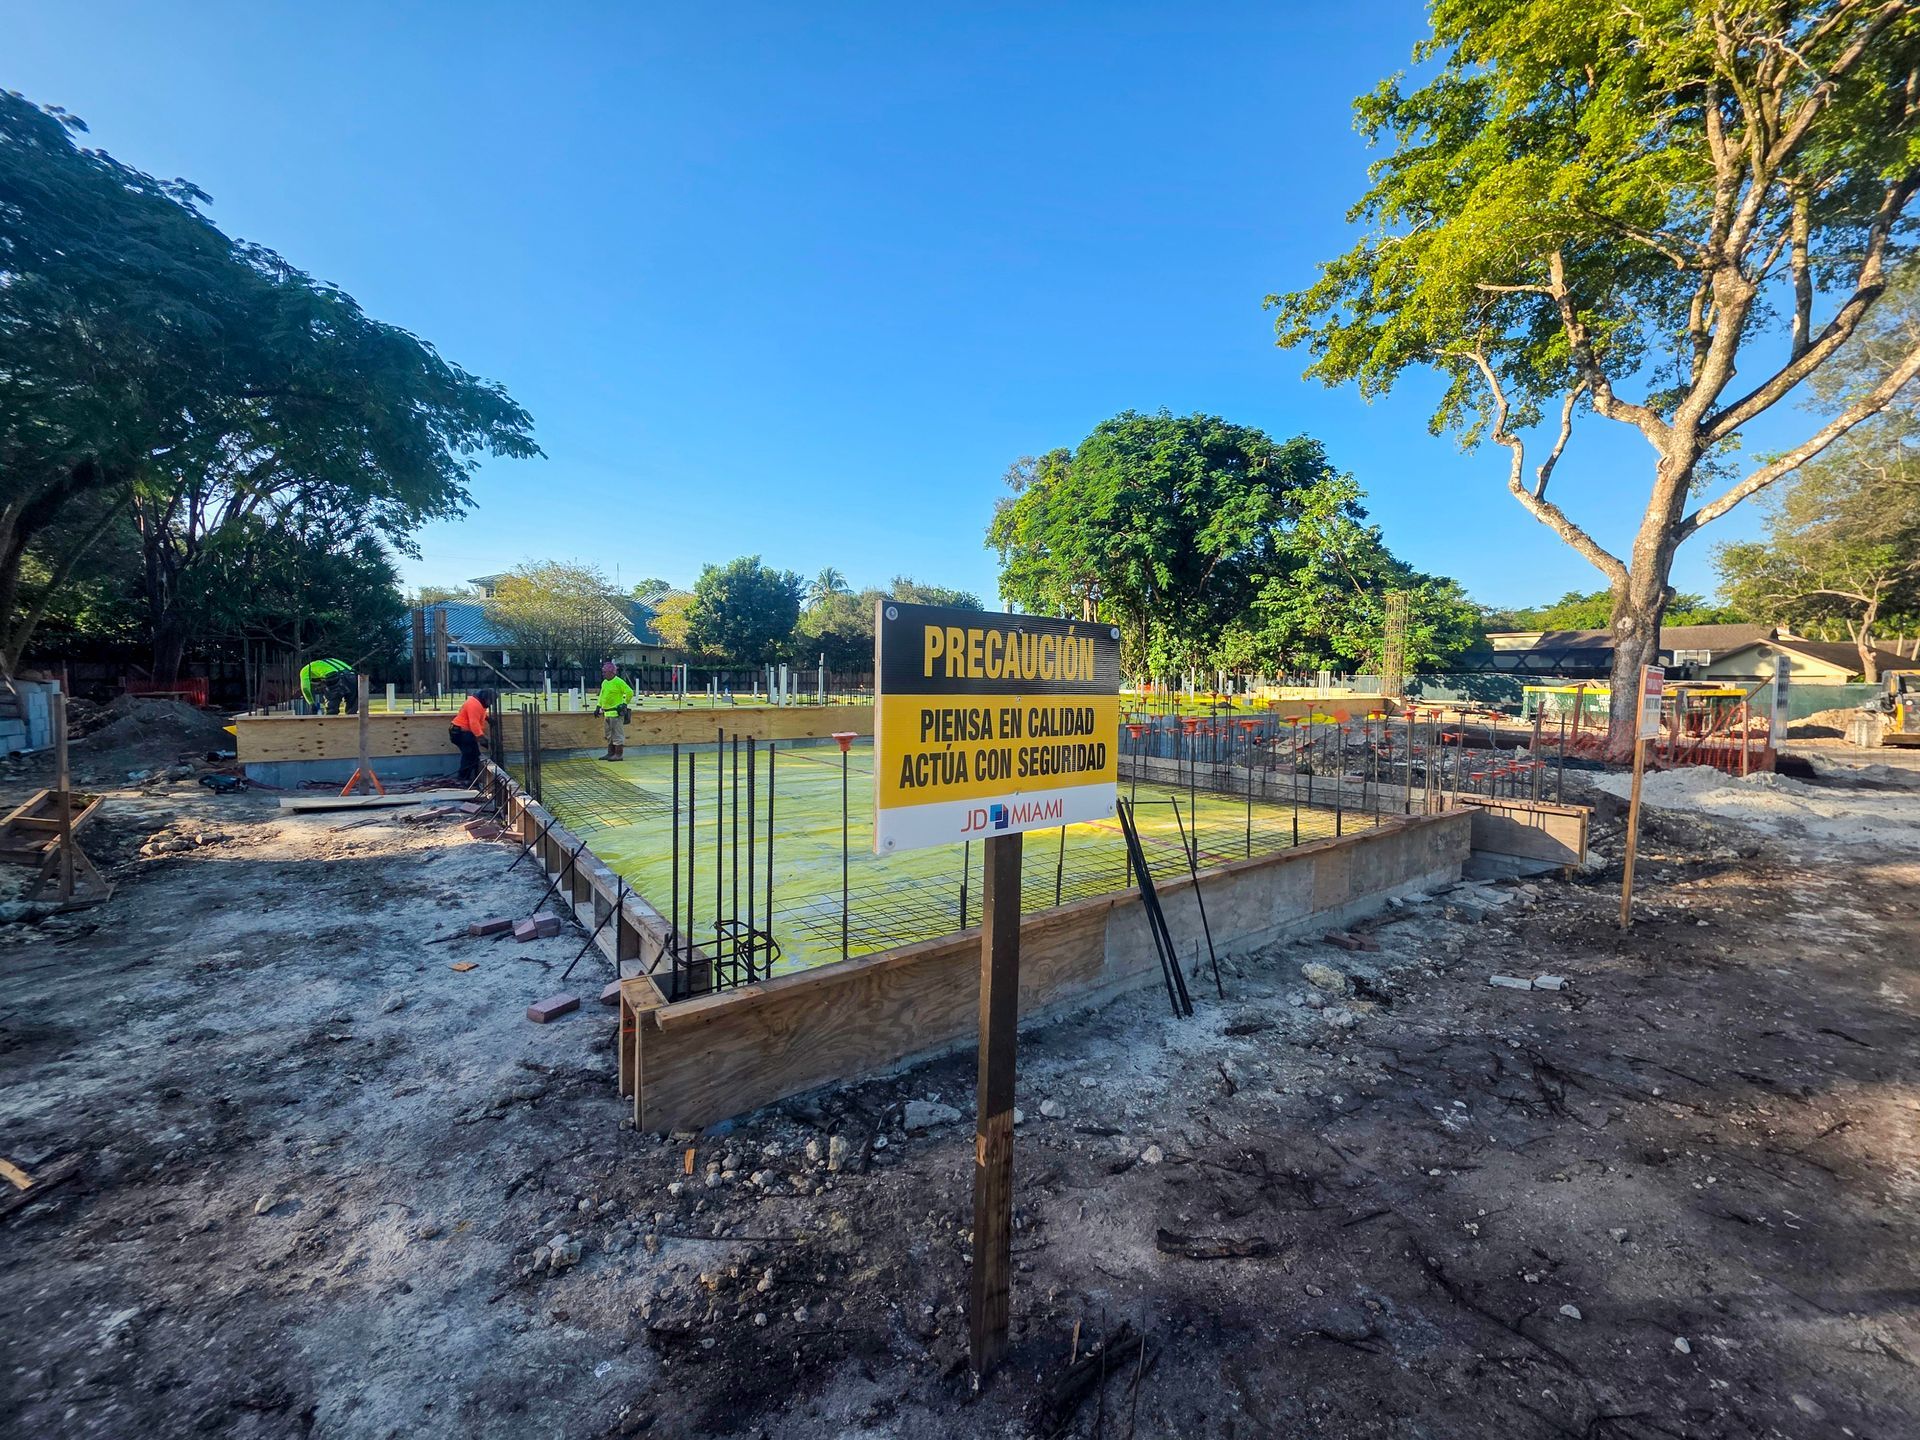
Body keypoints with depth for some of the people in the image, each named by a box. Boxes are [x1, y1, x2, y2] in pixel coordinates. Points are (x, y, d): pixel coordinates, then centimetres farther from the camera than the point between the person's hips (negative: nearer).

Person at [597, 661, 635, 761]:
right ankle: (610, 753, 22)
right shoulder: (604, 683, 15)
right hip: (607, 713, 9)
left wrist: (625, 703, -8)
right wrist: (599, 706, 20)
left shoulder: (618, 682, -11)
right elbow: (602, 695, 26)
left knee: (617, 734, -5)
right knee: (609, 735, 14)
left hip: (616, 712, -9)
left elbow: (629, 692, -12)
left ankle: (619, 754, -2)